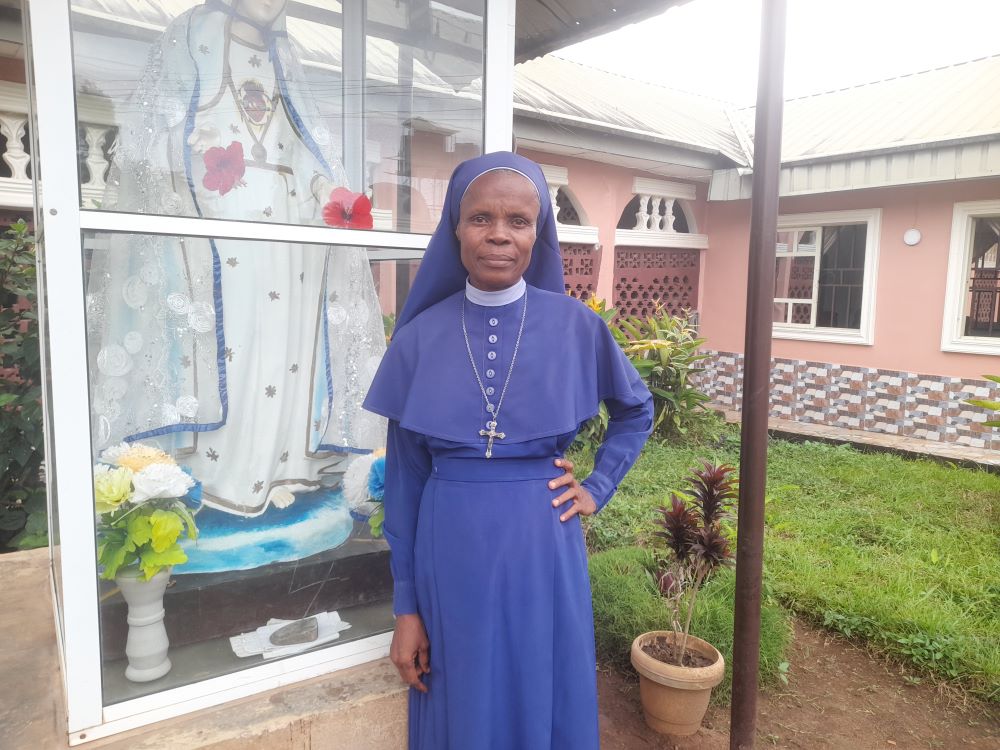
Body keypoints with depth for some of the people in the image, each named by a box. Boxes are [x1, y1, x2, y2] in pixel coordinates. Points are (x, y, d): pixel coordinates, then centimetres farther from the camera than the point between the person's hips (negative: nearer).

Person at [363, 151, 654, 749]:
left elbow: (637, 410, 14)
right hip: (450, 553, 1)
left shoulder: (576, 326, -5)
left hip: (542, 548, 0)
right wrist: (406, 607, 1)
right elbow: (405, 476, 0)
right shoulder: (420, 337, -4)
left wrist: (598, 489, 2)